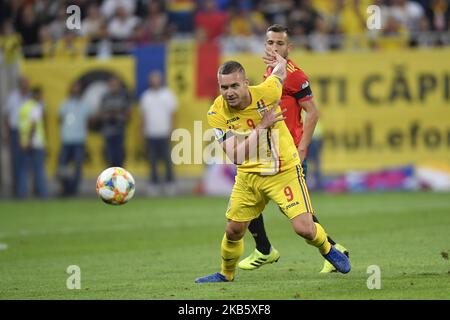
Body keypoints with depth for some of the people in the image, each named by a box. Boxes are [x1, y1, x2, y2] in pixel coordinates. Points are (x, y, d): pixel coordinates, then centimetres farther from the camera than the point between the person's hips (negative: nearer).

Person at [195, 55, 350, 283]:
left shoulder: (266, 92, -20)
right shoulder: (217, 114, -18)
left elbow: (280, 71, 4)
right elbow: (235, 155, -24)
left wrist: (280, 61, 28)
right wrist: (262, 126, -29)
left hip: (284, 171, -2)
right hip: (248, 176, 2)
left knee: (304, 229, -12)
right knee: (233, 230, 6)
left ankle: (327, 249, 22)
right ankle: (226, 274, 34)